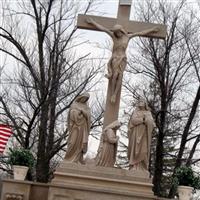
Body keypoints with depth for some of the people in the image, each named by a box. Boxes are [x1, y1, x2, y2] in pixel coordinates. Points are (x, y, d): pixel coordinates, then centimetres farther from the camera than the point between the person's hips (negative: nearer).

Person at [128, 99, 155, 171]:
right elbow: (133, 120, -2)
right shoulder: (135, 112, 18)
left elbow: (151, 122, 3)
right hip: (136, 134, -1)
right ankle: (134, 168, -20)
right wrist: (143, 119, -9)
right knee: (135, 150, -13)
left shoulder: (148, 113, 21)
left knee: (144, 151, -12)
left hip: (145, 134, 1)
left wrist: (146, 119, -16)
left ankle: (142, 169, -17)